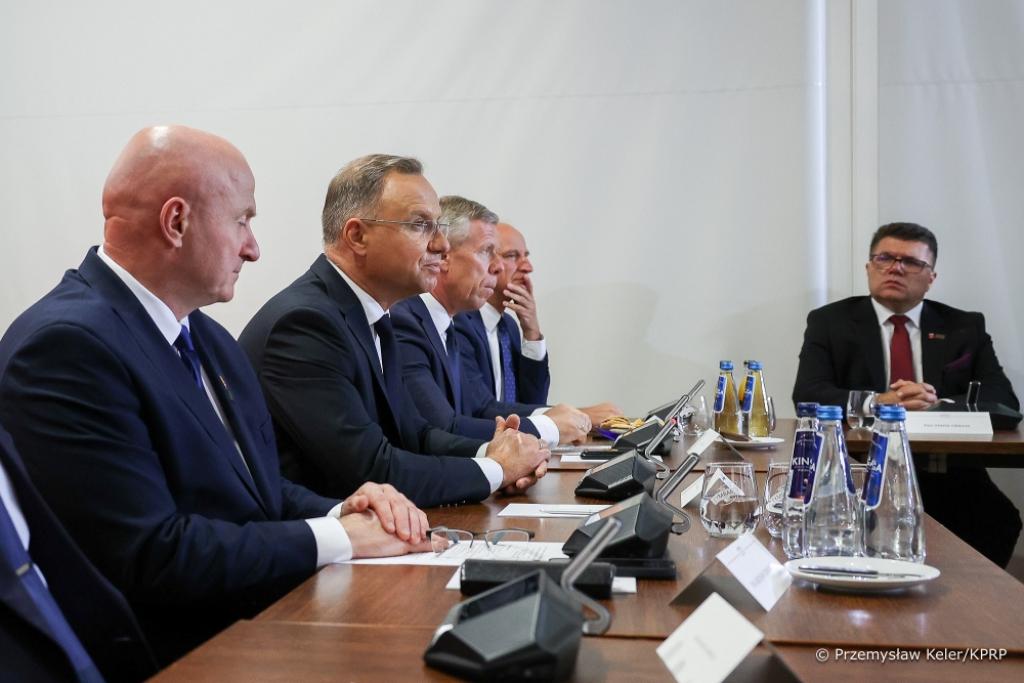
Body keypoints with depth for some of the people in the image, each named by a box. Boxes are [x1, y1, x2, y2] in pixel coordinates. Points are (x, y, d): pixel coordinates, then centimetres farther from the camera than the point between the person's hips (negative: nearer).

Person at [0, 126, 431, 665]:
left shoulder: (209, 338, 11)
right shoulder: (68, 343, -18)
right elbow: (151, 555, -22)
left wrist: (341, 512, -5)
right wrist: (334, 537, -16)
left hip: (273, 622, 8)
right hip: (177, 656, -8)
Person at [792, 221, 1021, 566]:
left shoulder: (965, 328, 16)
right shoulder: (829, 322, 11)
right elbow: (807, 395, -3)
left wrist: (939, 406, -16)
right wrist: (877, 402, -20)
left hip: (945, 475, 2)